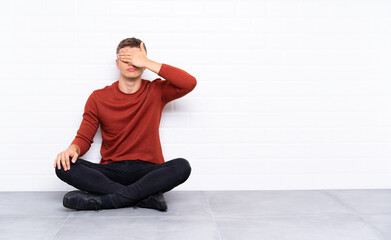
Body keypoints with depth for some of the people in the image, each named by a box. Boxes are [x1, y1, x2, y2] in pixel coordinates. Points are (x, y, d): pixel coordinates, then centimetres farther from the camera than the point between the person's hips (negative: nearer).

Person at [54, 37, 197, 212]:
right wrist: (73, 149, -16)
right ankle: (146, 196, -29)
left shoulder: (156, 91, 5)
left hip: (147, 171, -1)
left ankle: (101, 200, -30)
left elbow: (190, 83, -12)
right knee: (63, 166, -24)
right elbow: (84, 137, 9)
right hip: (110, 172, 1)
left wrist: (147, 63, -10)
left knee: (182, 166, -31)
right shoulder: (98, 98, 8)